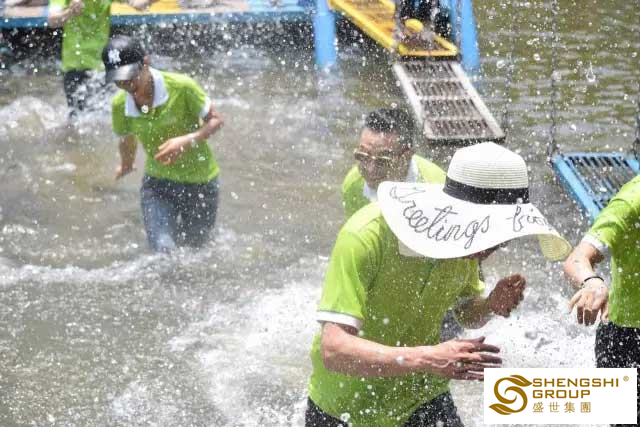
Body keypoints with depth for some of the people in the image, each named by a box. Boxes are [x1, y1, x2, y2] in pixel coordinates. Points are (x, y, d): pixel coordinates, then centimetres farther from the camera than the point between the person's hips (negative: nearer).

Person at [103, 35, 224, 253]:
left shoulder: (181, 86, -22)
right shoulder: (120, 105, -11)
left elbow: (216, 120, -12)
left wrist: (187, 140, -30)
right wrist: (126, 166, 30)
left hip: (200, 181, -1)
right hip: (157, 182, 1)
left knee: (195, 246, 16)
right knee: (162, 248, -20)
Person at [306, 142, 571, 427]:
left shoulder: (463, 240, -12)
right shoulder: (364, 238, -31)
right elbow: (333, 350, -37)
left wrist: (490, 306, -18)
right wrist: (427, 359, -47)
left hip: (421, 401, 4)